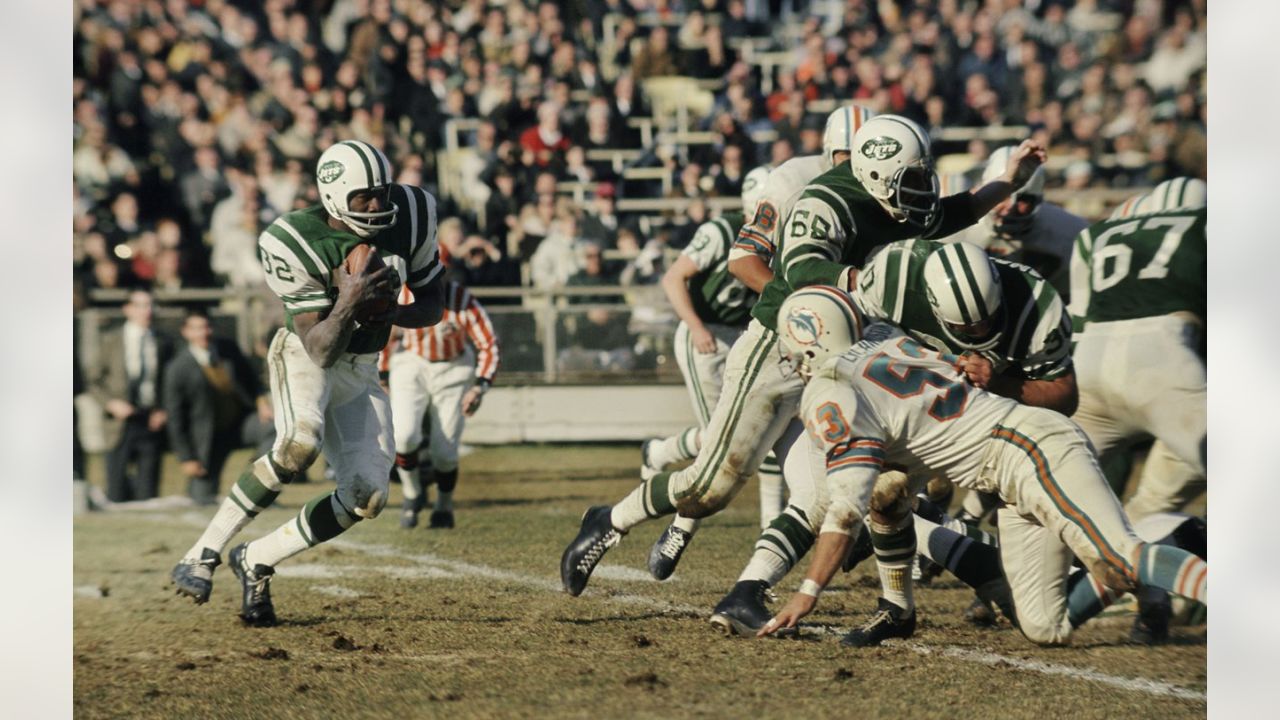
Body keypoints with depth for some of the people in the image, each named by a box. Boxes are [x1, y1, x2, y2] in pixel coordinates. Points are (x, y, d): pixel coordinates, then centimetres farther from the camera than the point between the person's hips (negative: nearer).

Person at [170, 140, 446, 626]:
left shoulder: (410, 217, -10)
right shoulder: (297, 243, -23)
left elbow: (433, 305, 2)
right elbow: (320, 349, -24)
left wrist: (388, 312, -19)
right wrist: (347, 305, -43)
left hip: (360, 372, 5)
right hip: (305, 357, -5)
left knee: (367, 495, -9)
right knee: (301, 444, -35)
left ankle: (256, 561, 7)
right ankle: (201, 556, -28)